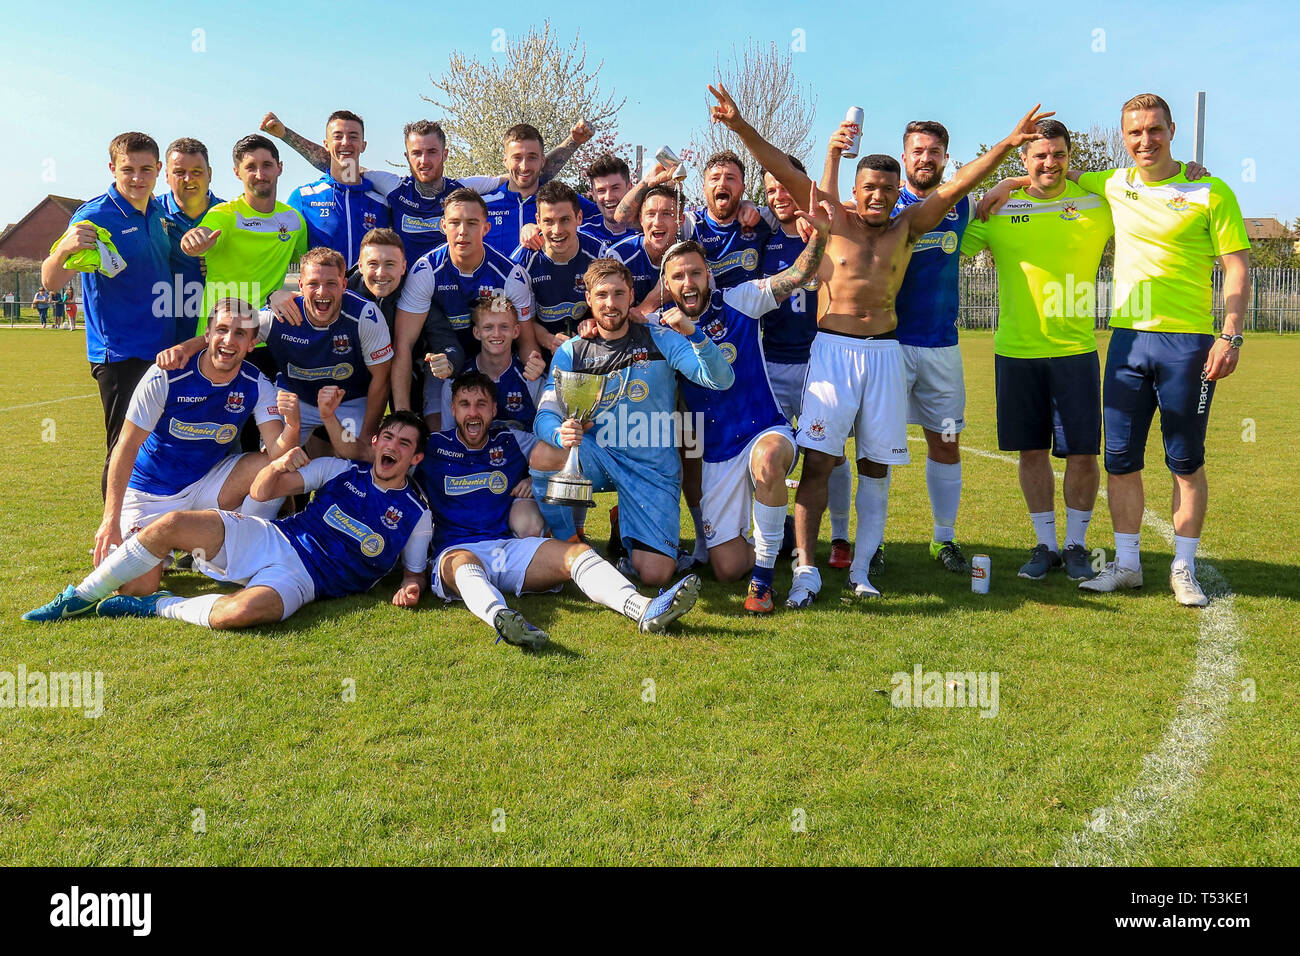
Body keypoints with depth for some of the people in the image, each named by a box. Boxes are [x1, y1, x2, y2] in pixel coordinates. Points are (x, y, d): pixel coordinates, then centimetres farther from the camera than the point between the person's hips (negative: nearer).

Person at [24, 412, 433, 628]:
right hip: (270, 539, 4)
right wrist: (280, 466, -14)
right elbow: (261, 491, 9)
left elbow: (414, 569, 13)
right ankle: (79, 598, -2)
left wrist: (411, 587, -12)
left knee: (240, 612, -38)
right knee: (171, 525, -20)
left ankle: (161, 607, -9)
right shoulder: (343, 471, 12)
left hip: (300, 578, -4)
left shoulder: (416, 515, 5)